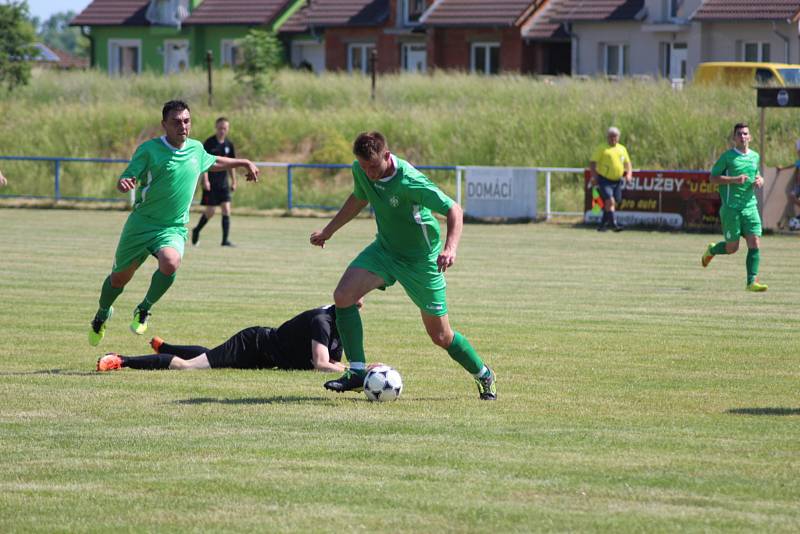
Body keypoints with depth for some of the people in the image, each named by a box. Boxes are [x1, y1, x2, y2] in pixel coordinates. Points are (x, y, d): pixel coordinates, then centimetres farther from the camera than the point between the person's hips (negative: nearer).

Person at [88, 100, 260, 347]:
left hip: (173, 227, 2)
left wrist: (245, 163, 35)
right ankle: (102, 314, 43)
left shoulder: (196, 149, 4)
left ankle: (144, 309, -7)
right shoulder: (149, 149, -11)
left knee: (170, 262, -31)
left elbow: (214, 162, 28)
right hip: (141, 223, -2)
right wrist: (124, 183, -38)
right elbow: (126, 179, -14)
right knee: (120, 277, 10)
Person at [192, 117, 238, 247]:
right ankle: (196, 231, 23)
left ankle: (225, 240, -2)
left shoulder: (229, 144, 7)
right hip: (211, 182, -5)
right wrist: (205, 180, -18)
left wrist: (234, 181, 16)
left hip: (223, 182, 5)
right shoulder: (209, 143, -8)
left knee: (226, 209, -4)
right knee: (210, 211, -3)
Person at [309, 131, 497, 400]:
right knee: (343, 295, -18)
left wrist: (450, 248, -44)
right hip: (385, 249, 6)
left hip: (422, 258, -6)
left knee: (440, 336, 2)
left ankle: (484, 376, 28)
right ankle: (357, 372, -11)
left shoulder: (409, 181, -31)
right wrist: (327, 231, 19)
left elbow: (453, 210, -28)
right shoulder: (361, 171, -10)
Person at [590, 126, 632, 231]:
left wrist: (629, 174, 1)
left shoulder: (622, 149, 12)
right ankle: (614, 224, -23)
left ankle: (602, 224, 19)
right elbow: (592, 163, -5)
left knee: (614, 203, 6)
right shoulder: (602, 149, -2)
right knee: (610, 201, -19)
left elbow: (627, 164, 20)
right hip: (604, 180, -6)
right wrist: (594, 176, -17)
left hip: (617, 181, 6)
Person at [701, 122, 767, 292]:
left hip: (750, 206, 4)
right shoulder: (727, 157, -5)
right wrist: (735, 179, -19)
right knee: (732, 248, 2)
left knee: (755, 244, -9)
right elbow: (713, 178, -7)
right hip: (731, 207, -4)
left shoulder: (755, 157, 12)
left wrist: (759, 180, 4)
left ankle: (752, 282, -7)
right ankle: (711, 250, 35)